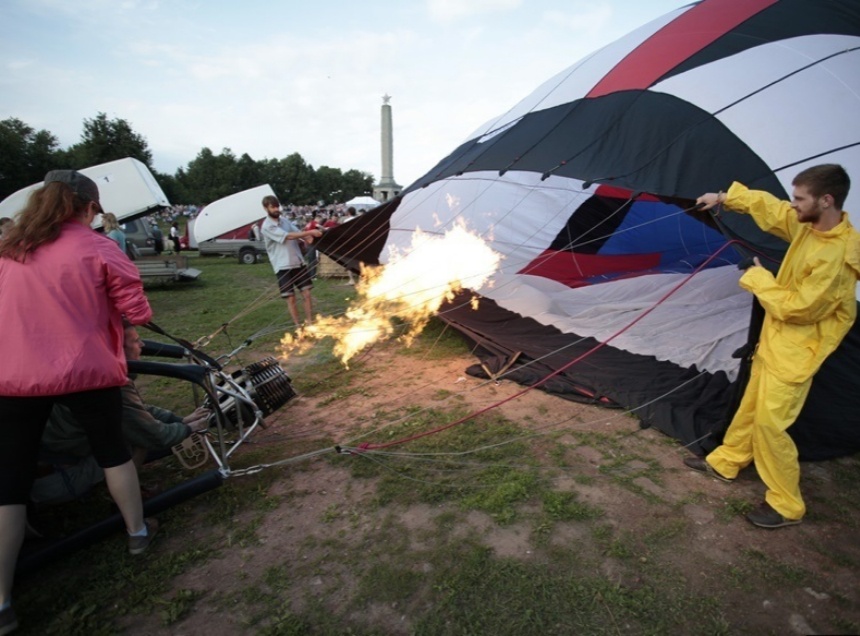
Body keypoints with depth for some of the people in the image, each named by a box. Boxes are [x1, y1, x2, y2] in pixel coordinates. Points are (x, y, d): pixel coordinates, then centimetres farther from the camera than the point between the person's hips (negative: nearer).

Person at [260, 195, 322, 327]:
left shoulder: (284, 220, 11)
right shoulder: (267, 226, -11)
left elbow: (298, 232, 3)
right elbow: (288, 236, -20)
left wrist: (309, 238, -20)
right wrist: (310, 232, -23)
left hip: (298, 262, 6)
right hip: (283, 266, -6)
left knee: (307, 294, 4)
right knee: (291, 298, 1)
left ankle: (310, 323, 14)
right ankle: (298, 326, 12)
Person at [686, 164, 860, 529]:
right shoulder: (808, 225, -2)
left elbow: (799, 307, -25)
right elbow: (769, 207, 15)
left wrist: (758, 278, -14)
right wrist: (726, 197, 19)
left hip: (795, 351, -9)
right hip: (774, 339, 9)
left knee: (770, 422, -4)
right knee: (750, 406, 20)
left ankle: (786, 504, 14)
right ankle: (724, 462, 37)